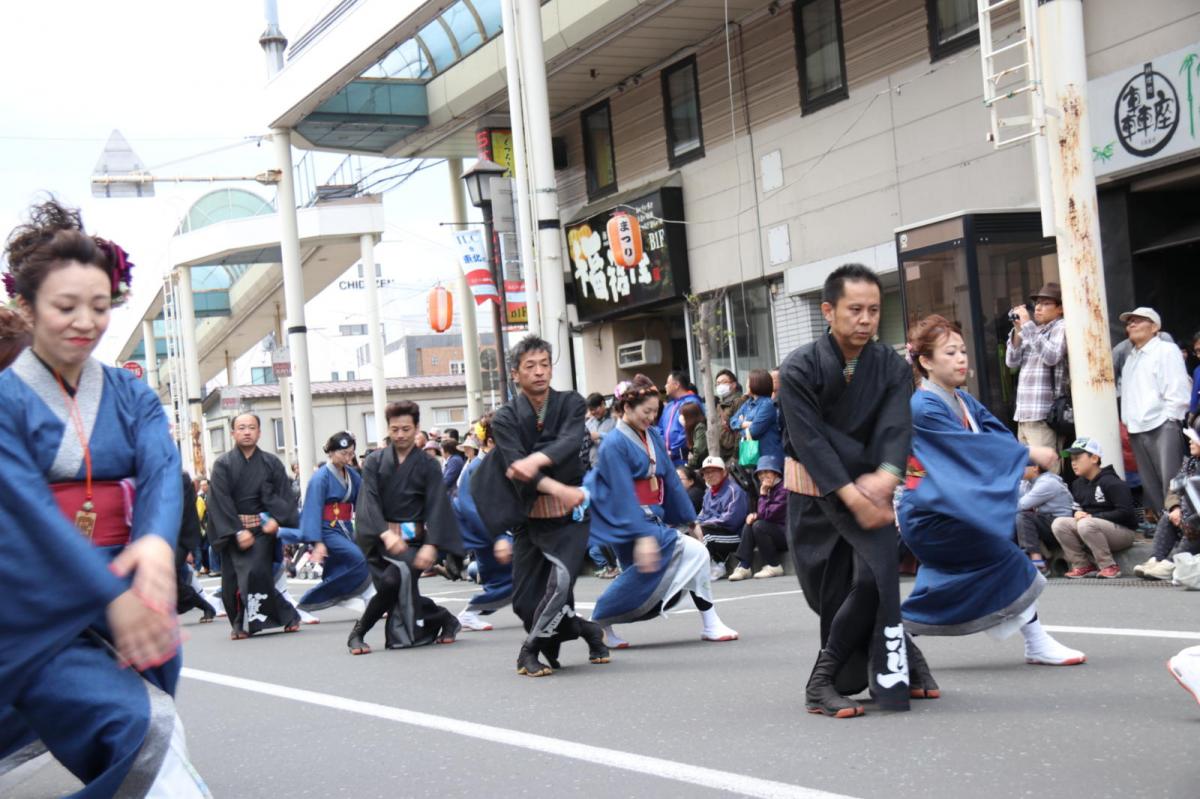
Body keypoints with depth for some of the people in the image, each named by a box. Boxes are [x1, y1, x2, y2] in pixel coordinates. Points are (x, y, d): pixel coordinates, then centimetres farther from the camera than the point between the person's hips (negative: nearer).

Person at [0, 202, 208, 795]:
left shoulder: (129, 396, 7)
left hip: (124, 588, 5)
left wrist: (158, 543, -32)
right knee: (144, 725, -22)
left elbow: (163, 471, -9)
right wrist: (114, 598, -29)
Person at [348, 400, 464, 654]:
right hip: (380, 539, 2)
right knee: (404, 594, -11)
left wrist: (431, 545, -22)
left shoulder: (428, 466, 4)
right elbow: (369, 501, -6)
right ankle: (443, 619, 15)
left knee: (393, 581, -25)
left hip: (412, 540, -2)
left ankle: (359, 632, -6)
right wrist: (386, 533, -24)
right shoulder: (375, 462, 6)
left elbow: (436, 507, -6)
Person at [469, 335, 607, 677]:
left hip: (570, 513, -2)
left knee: (561, 579, -23)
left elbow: (570, 441, -18)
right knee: (525, 600, 2)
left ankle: (529, 651, -2)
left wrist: (537, 459, -39)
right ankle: (589, 632, 26)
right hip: (530, 515, 2)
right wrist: (559, 490, -32)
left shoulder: (571, 404, 1)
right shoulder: (506, 417, -1)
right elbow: (515, 462, -17)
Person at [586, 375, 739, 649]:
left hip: (654, 520, 8)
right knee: (692, 552, -16)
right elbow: (623, 495, -20)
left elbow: (671, 480, 12)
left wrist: (689, 519, 12)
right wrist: (642, 536, -27)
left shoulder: (654, 437, 9)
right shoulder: (615, 445, -13)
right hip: (629, 524, -8)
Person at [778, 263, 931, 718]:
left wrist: (887, 475, -39)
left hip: (869, 487, 2)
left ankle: (826, 682, -5)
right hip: (814, 490, -1)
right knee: (828, 591, -2)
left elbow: (897, 427, -18)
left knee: (877, 570, -17)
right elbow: (809, 439, -20)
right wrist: (851, 494, -31)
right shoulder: (800, 368, -12)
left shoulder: (891, 367, -4)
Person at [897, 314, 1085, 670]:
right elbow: (971, 446, -22)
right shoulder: (924, 407, -17)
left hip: (949, 511, 10)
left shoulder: (964, 401, 11)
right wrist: (1027, 453, -21)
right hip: (929, 515, -10)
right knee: (1007, 557, -10)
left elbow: (997, 433, -1)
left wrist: (1030, 455, -20)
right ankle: (1037, 644, -1)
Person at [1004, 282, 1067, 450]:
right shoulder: (1033, 331, 19)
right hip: (1023, 415, 8)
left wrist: (1027, 325, -13)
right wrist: (1018, 330, 2)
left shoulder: (1061, 328, 0)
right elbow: (1011, 362, 14)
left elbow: (1051, 356, -18)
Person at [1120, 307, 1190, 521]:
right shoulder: (1130, 359, 23)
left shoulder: (1166, 350, -1)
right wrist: (1128, 421, 13)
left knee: (1171, 483, -11)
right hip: (1138, 430, 8)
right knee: (1150, 485, 7)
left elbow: (1178, 391, -9)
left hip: (1162, 427, -8)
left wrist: (1169, 421, -12)